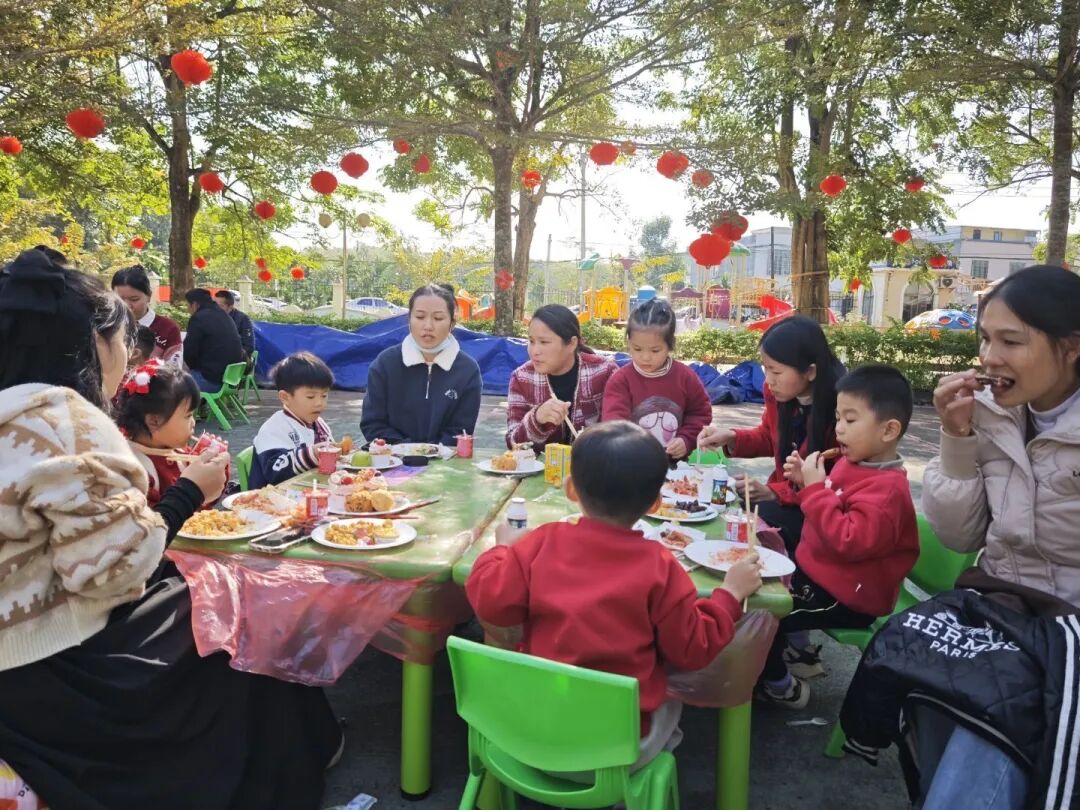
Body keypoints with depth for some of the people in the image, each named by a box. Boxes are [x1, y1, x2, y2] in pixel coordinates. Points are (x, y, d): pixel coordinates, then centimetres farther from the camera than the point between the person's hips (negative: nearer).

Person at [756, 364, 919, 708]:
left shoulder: (887, 489, -26)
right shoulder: (853, 462, 4)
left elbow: (849, 541, -35)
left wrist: (815, 488, -30)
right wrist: (806, 481, 0)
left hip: (847, 596, -10)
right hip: (817, 569, 10)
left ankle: (780, 685, 12)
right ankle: (798, 651, 32)